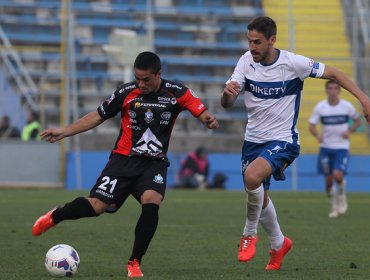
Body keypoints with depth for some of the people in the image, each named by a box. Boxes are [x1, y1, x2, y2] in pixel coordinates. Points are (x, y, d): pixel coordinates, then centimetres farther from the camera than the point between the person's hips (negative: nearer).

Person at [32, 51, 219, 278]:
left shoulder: (177, 93, -4)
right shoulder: (126, 93, -3)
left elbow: (202, 113, -10)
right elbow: (99, 116, 8)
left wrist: (209, 120, -35)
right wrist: (64, 132, 6)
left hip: (155, 164, 0)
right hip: (124, 158, 0)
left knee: (151, 203, -28)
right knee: (96, 206, -13)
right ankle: (54, 217, 18)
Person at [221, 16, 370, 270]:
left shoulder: (294, 63, -17)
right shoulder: (247, 61, -6)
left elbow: (332, 73, -5)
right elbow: (227, 104, -9)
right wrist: (228, 93, -33)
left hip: (282, 141, -5)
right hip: (253, 139, 5)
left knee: (252, 176, -31)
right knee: (260, 198, 14)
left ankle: (249, 234, -7)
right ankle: (279, 243, 42)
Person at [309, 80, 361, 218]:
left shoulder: (347, 106, -4)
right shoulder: (320, 107, -3)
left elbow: (358, 121, 10)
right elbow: (311, 126, -2)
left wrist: (350, 131, -9)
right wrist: (317, 135, -23)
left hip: (342, 147, -2)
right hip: (326, 148, 2)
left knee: (338, 175, -20)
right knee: (328, 180, 2)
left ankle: (342, 195, 11)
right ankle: (334, 206, 23)